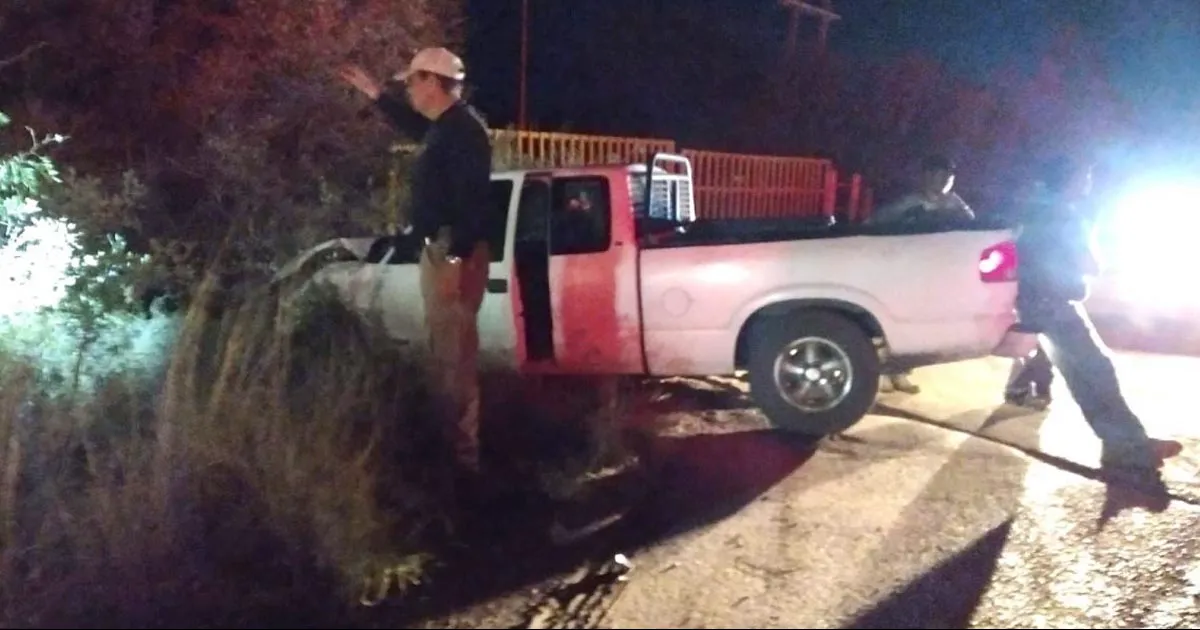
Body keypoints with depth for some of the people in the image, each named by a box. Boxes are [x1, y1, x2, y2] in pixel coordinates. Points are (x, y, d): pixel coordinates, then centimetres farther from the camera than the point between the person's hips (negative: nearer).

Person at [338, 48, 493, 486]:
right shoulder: (446, 125, 16)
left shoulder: (464, 130, -16)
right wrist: (374, 95, 37)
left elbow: (471, 200, -24)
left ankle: (463, 458, -4)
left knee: (455, 358, -9)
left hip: (452, 253, -11)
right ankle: (452, 444, 27)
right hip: (439, 249, 11)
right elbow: (414, 125, 40)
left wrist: (456, 259, -27)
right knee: (445, 355, 16)